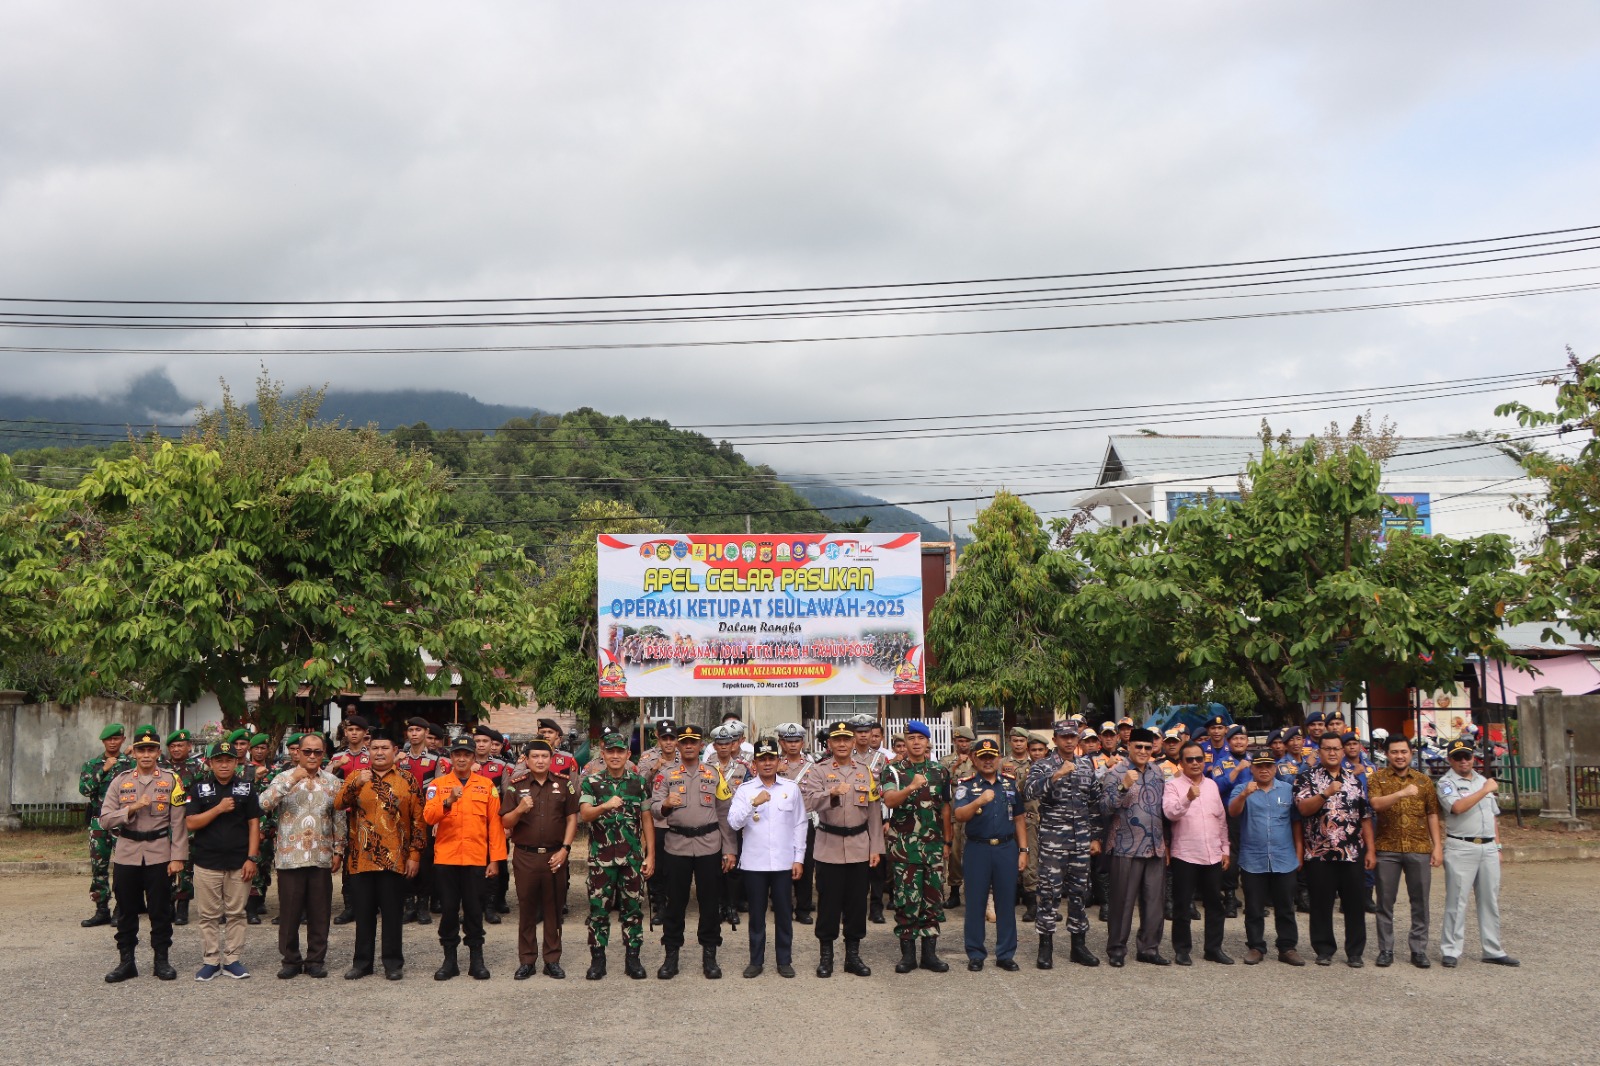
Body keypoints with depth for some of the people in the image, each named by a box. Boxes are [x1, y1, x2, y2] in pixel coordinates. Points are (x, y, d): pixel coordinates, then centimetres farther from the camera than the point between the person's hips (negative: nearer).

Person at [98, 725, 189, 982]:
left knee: (160, 911, 5)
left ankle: (162, 960, 15)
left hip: (159, 856, -2)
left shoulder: (171, 781, 0)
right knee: (126, 911, 8)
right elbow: (105, 819, -1)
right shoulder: (120, 781, 5)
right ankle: (126, 961, 18)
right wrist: (132, 808, -17)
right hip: (126, 855, 2)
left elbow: (178, 823, -3)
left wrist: (177, 857, -8)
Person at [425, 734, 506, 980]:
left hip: (476, 859, 0)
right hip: (445, 858, 0)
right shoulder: (438, 784, 4)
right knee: (448, 910, 6)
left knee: (474, 910, 5)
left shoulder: (487, 785, 5)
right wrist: (448, 801, -28)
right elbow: (428, 817, -10)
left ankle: (476, 960, 15)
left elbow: (494, 824, 3)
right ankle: (450, 960, 16)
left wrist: (495, 859, -1)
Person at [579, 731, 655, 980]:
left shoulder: (639, 783, 6)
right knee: (598, 908, 3)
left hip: (633, 857, 1)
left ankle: (632, 958, 15)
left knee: (633, 908, 5)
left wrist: (650, 855, 3)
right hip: (601, 857, -1)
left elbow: (647, 820, 8)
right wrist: (605, 806, -32)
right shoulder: (591, 783, 1)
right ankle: (597, 959, 14)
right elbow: (584, 814, -13)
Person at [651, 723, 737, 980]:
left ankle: (709, 956, 14)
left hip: (709, 847, 1)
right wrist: (665, 804, -28)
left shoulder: (714, 775, 8)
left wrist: (729, 850, 2)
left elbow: (725, 814, 7)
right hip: (677, 846, 0)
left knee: (710, 902, 4)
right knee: (675, 902, 4)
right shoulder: (667, 776, 6)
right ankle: (671, 956, 13)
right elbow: (655, 810, -4)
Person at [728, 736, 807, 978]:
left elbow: (800, 825, 7)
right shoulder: (745, 790, 1)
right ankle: (756, 960, 18)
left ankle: (785, 960, 18)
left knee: (784, 913, 6)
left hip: (783, 862, 1)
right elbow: (733, 823, -9)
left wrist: (799, 858, 3)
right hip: (754, 862, -1)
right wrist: (754, 804, -21)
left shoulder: (791, 788, 4)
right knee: (757, 913, 8)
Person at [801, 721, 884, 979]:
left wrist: (876, 848, 3)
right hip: (829, 847, -2)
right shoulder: (819, 771, 0)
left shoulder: (865, 771, 7)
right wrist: (832, 793, -35)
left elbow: (875, 812, 7)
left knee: (857, 902, 6)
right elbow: (809, 802, -17)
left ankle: (853, 955, 17)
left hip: (860, 847, 2)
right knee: (828, 902, 2)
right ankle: (825, 955, 13)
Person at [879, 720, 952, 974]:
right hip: (904, 845, -3)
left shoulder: (940, 771, 10)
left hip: (933, 845, 3)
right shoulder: (893, 770, -1)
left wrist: (947, 842, 13)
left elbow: (945, 808, 15)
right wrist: (911, 788, -35)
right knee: (906, 898, -1)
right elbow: (889, 801, -18)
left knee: (933, 898, 5)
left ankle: (930, 952, 13)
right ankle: (908, 953, 8)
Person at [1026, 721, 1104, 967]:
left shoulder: (1086, 768, 11)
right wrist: (1057, 775, -32)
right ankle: (1045, 946, 7)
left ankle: (1079, 945, 19)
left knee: (1079, 891, 10)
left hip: (1081, 841, 4)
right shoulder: (1043, 766, -3)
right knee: (1050, 892, -2)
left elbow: (1095, 804, 15)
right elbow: (1030, 790, -22)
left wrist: (1096, 836, 12)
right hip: (1052, 840, -4)